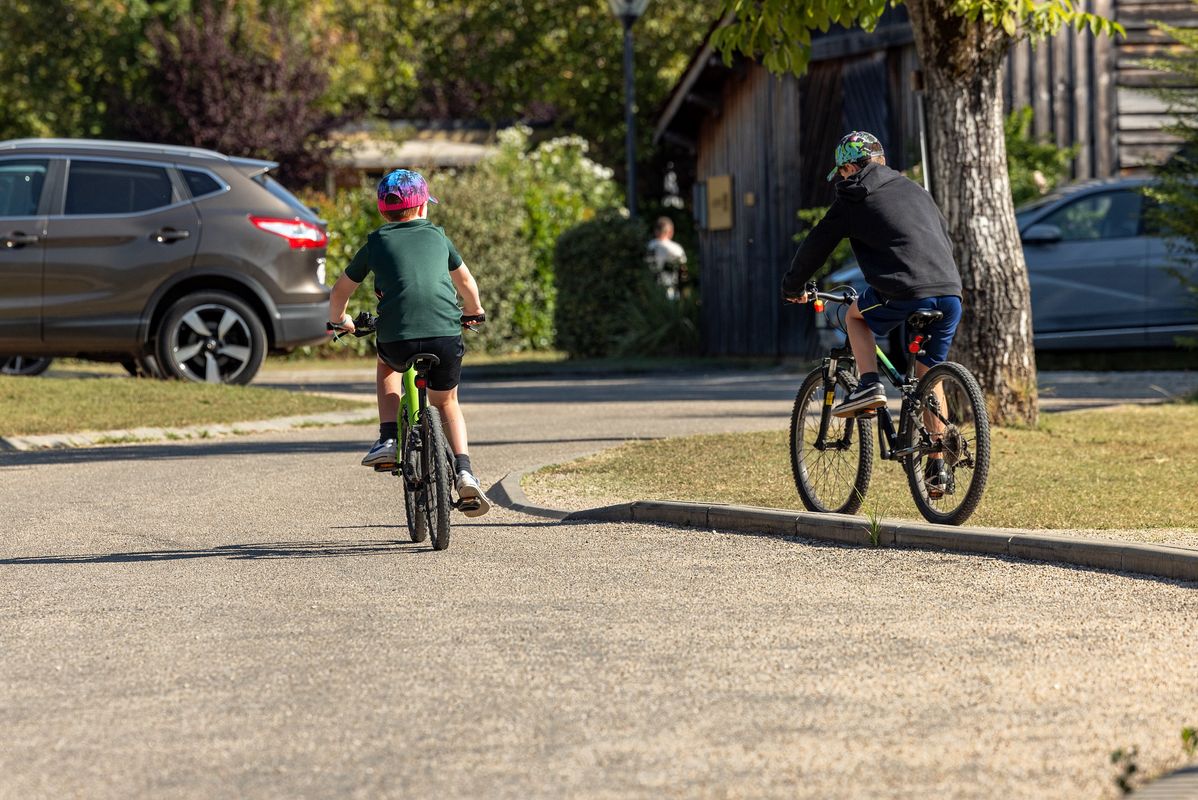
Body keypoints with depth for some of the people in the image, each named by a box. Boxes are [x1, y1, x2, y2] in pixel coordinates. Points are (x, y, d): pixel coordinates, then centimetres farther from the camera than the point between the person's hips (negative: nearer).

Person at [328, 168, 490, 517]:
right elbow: (466, 282, 34)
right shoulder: (437, 237, 20)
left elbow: (340, 291, 25)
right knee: (447, 402, 24)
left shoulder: (376, 243, 16)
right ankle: (464, 472, 4)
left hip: (397, 338, -1)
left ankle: (388, 439, 18)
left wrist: (339, 320, 45)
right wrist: (474, 312, 55)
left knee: (387, 365, 35)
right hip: (446, 336, 1)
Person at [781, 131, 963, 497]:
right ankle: (937, 467, 14)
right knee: (929, 377, 17)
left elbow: (817, 245, 17)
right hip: (950, 293, 5)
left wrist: (792, 286, 32)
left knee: (855, 315, 25)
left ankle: (868, 385, 5)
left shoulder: (853, 199, 9)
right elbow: (946, 238, 33)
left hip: (904, 295, -5)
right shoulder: (915, 190, 26)